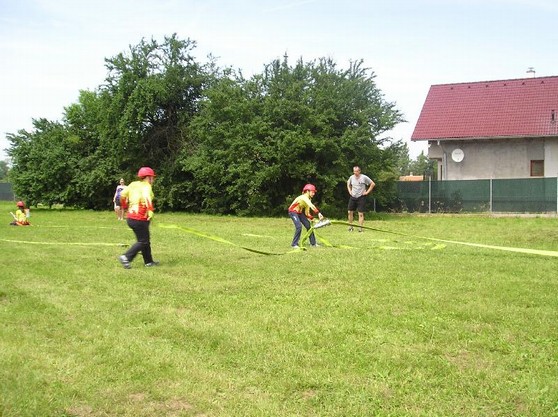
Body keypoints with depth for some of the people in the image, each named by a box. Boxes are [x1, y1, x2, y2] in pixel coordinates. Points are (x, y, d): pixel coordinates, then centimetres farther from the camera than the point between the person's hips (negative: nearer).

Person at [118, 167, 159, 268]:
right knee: (143, 241, 0)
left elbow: (122, 195, 12)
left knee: (146, 240, 18)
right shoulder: (146, 186, -11)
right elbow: (146, 197, -32)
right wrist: (150, 210, -39)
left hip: (130, 217, 9)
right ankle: (126, 258, -8)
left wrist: (125, 207, 26)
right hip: (140, 219, -9)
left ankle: (148, 261, 26)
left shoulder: (133, 184, 11)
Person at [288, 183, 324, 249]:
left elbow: (307, 212, 7)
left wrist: (312, 218, -6)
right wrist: (318, 213, -49)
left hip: (299, 212, 9)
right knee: (299, 226, -24)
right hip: (293, 212, -9)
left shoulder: (308, 199, 3)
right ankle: (294, 244, -13)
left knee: (308, 225, 2)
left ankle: (313, 243, 12)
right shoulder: (303, 197, -25)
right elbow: (311, 206, -41)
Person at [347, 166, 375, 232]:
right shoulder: (351, 177, 3)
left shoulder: (364, 177, -9)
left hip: (361, 197, -4)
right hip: (352, 197, 4)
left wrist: (367, 192, -6)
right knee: (350, 212, 3)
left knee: (361, 213, -4)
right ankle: (350, 226, 14)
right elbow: (348, 184, 26)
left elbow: (373, 184, -3)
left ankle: (360, 227, 0)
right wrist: (349, 191, 12)